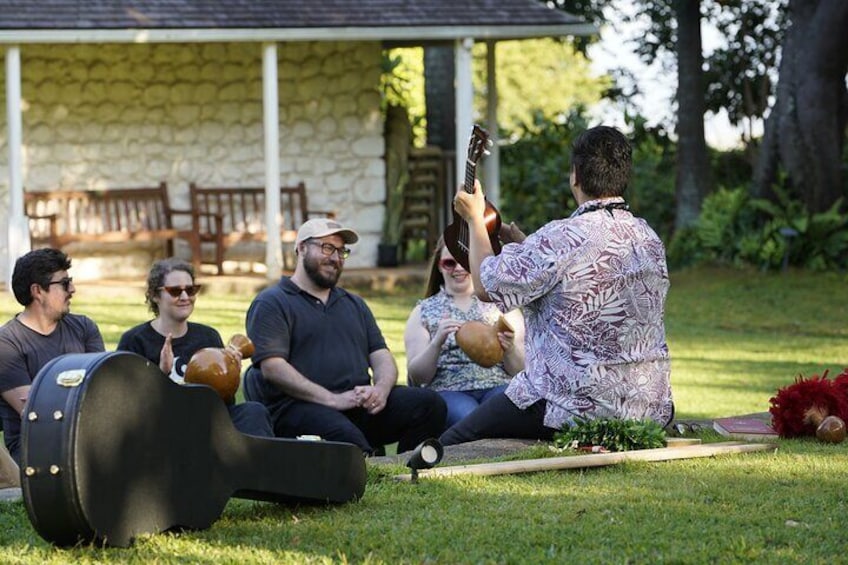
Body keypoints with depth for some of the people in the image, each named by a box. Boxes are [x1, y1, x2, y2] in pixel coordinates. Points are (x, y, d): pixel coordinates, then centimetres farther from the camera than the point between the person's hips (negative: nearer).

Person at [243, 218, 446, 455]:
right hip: (300, 406, -6)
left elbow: (382, 357, 20)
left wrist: (381, 389, -6)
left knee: (429, 404, -18)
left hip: (361, 405, 6)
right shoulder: (272, 303, 8)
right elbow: (272, 367, -7)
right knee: (344, 435, -40)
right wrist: (333, 399, -16)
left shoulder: (354, 304, 29)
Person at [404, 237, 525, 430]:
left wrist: (510, 349, -12)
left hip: (497, 386, 1)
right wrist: (437, 342, -14)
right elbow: (417, 377, 6)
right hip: (447, 391, -1)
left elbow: (519, 370, 12)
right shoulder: (423, 312, 17)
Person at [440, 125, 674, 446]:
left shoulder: (562, 239, -18)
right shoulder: (650, 239, 7)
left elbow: (486, 286, -9)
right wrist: (522, 243, 31)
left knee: (450, 445, 5)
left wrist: (475, 218, 7)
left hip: (579, 405, -8)